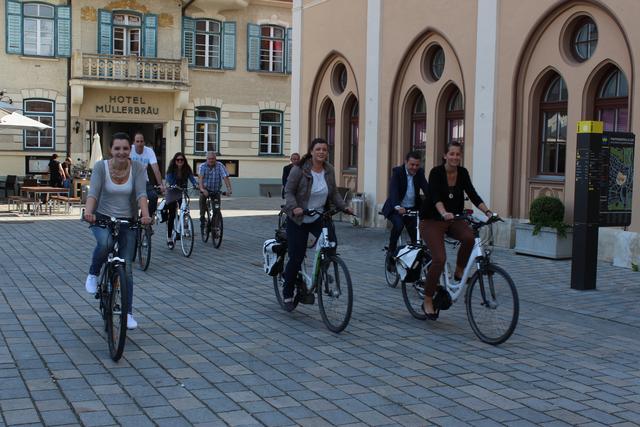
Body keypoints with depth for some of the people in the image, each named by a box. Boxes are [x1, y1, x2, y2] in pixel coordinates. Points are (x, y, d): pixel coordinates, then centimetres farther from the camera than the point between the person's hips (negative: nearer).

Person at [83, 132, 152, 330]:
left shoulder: (138, 168, -8)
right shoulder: (101, 166, -10)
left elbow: (141, 194, -19)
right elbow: (93, 191, -22)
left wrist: (145, 215, -37)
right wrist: (88, 211, -41)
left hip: (127, 222, 1)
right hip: (102, 218, -1)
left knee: (126, 269, 0)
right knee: (105, 242, -36)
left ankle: (128, 313, 12)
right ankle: (93, 274, -7)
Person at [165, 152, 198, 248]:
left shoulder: (187, 169, -5)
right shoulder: (171, 169, -11)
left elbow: (191, 178, -16)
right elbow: (169, 179, -24)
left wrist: (196, 184, -37)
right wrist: (168, 185, -46)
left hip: (182, 193, 2)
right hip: (172, 193, -2)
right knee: (172, 216, -1)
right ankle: (169, 238, 9)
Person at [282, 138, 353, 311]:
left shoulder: (329, 170, 1)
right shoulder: (299, 170, -14)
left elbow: (334, 193, 9)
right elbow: (289, 192, -13)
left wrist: (344, 207, -6)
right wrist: (294, 208, -30)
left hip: (319, 218, 4)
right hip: (298, 219, -4)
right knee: (296, 258, -3)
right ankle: (287, 294, 18)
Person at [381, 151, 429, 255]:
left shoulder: (420, 172, -1)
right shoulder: (397, 171, -14)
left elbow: (427, 189, -12)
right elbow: (393, 190, -28)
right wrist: (397, 206, -45)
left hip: (412, 209, 4)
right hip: (396, 208, -4)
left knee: (416, 234, -8)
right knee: (398, 224, -30)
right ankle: (391, 250, -11)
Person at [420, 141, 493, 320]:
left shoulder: (463, 173, 0)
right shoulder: (436, 172, -17)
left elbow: (473, 195, -7)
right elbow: (436, 197, -32)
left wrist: (487, 211, -24)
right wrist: (444, 213, -50)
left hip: (453, 219, 5)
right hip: (432, 220, -5)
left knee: (469, 237, -29)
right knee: (439, 259, -21)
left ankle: (459, 272, -4)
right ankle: (427, 301, -6)